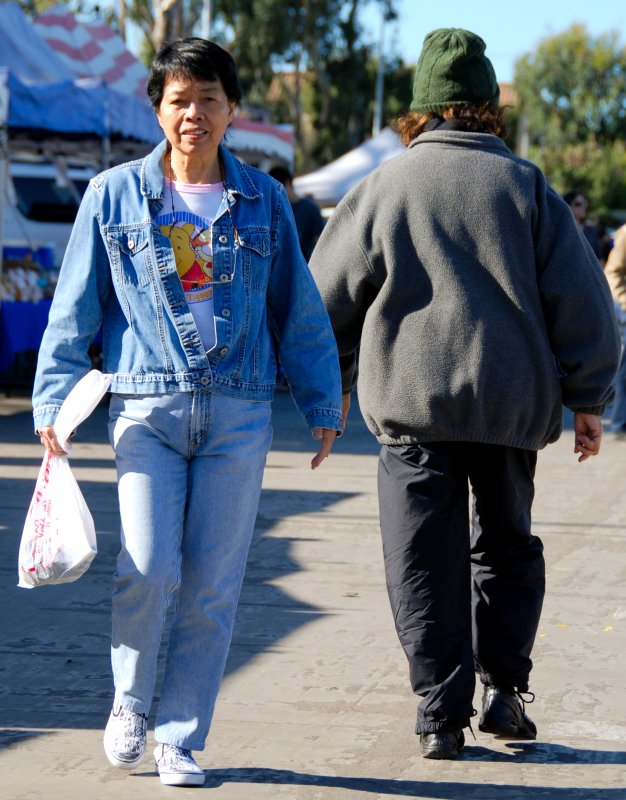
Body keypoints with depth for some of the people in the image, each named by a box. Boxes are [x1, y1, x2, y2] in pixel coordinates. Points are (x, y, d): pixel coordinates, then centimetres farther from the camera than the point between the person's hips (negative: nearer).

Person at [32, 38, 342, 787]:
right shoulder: (114, 196, 5)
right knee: (147, 570, -14)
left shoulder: (263, 200, 9)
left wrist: (323, 405, 14)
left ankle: (180, 742, 13)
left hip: (238, 414, 2)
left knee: (211, 590, 1)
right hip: (147, 407, -1)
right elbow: (74, 309, 7)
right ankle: (130, 699, 14)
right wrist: (53, 401, 1)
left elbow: (298, 309, 15)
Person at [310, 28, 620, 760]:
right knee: (505, 545, 19)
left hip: (412, 403, -1)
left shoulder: (381, 189, 1)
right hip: (511, 403, 1)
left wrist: (333, 385, 22)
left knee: (426, 563, 5)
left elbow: (326, 298, 7)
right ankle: (502, 689, 13)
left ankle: (441, 714, 3)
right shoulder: (525, 186, 2)